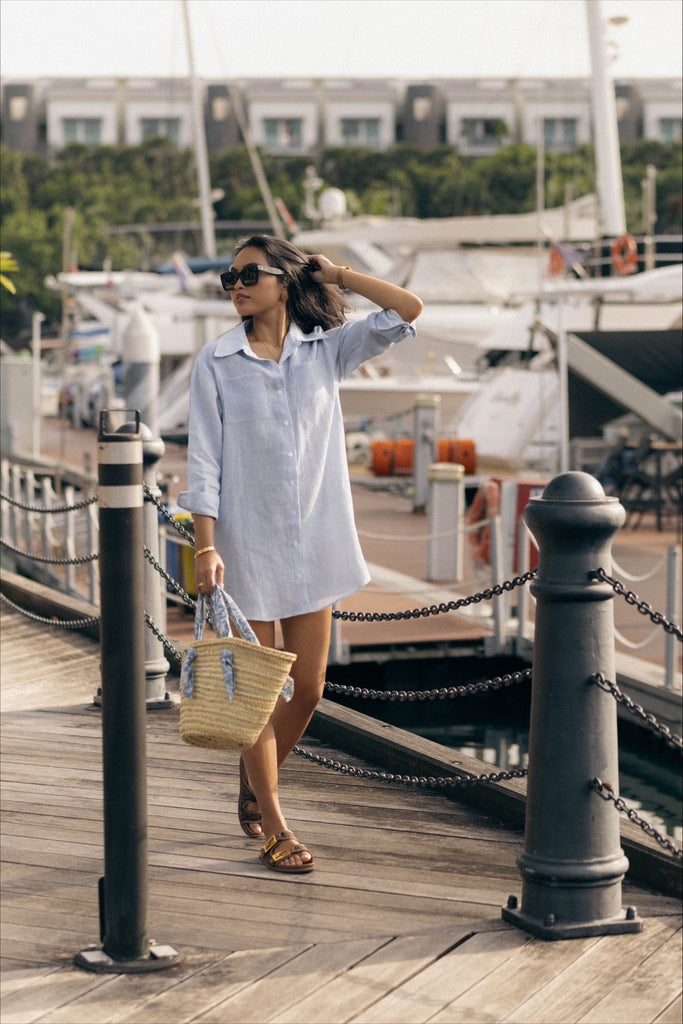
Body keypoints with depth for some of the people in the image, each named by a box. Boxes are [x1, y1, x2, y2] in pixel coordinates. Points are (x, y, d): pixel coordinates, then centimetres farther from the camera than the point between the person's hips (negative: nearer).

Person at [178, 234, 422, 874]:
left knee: (308, 689, 8)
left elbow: (408, 311, -3)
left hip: (313, 544, 3)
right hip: (246, 544, -3)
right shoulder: (216, 363, -2)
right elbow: (203, 461, -5)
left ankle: (255, 781, 34)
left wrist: (334, 273, 2)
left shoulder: (326, 350, 4)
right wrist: (206, 547, -14)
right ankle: (274, 830, 14)